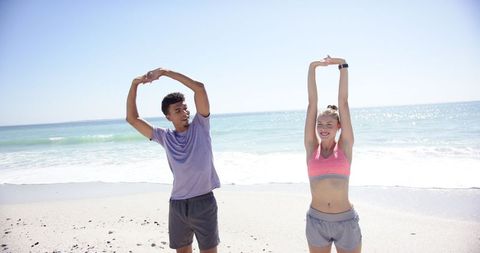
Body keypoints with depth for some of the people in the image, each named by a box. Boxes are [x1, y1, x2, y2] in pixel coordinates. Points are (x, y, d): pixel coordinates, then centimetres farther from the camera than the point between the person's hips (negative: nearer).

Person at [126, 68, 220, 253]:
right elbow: (132, 118, 5)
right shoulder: (165, 137, 5)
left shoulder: (200, 127, -2)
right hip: (177, 204, 3)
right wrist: (134, 84, -4)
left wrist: (165, 72, -15)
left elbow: (199, 88, -13)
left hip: (203, 202, -3)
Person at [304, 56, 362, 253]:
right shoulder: (311, 147, -1)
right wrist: (312, 68, -6)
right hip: (316, 222, 2)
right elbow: (312, 103, -5)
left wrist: (343, 65, -7)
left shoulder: (345, 146, -4)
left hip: (346, 223, -1)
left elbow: (343, 102, -6)